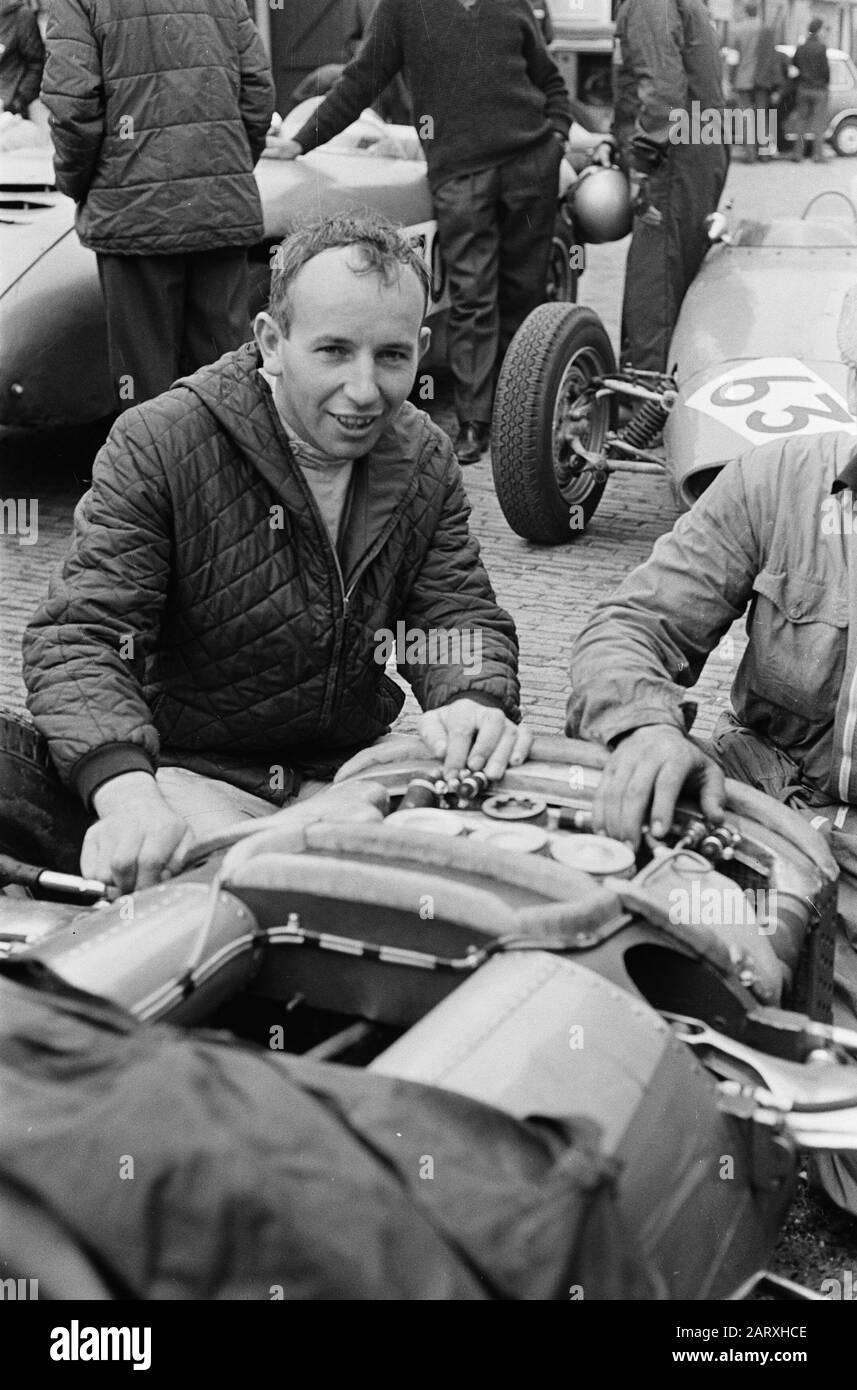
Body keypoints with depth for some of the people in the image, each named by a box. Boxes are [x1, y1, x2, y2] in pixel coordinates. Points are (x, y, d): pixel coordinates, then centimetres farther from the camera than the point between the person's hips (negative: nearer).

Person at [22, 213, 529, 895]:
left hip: (348, 775, 5)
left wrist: (476, 701, -27)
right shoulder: (156, 447, -13)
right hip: (191, 772, -5)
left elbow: (460, 613, 1)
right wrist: (128, 794, -42)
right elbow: (79, 637, -20)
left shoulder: (427, 461, 3)